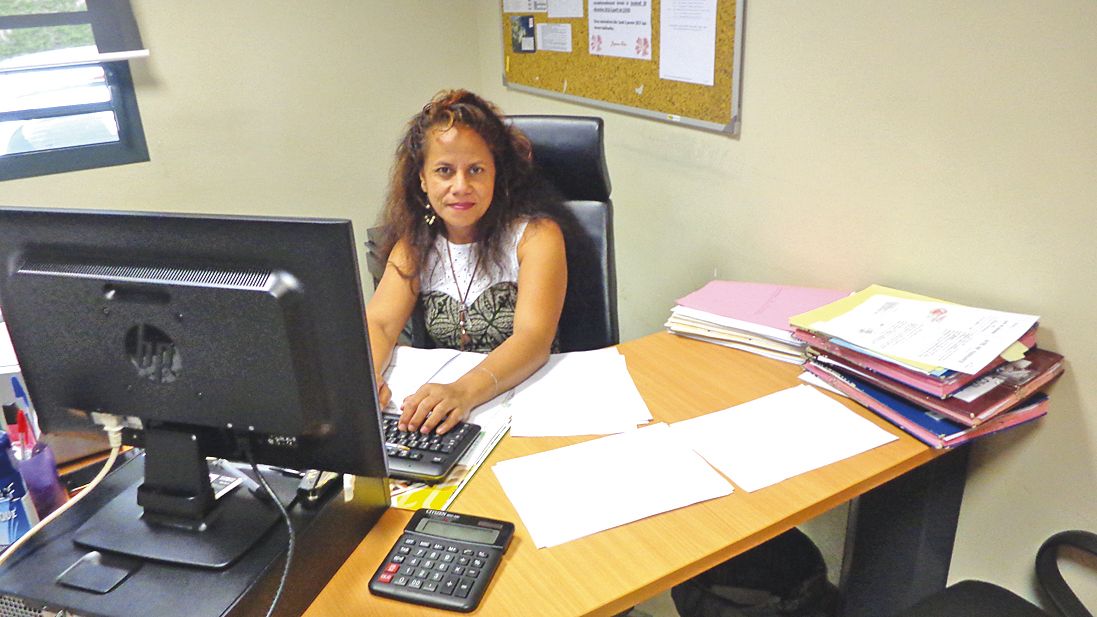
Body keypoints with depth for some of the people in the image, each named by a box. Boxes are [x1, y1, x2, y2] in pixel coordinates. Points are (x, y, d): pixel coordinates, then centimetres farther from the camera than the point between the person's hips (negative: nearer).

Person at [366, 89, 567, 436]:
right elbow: (379, 322, -5)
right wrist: (363, 375, -28)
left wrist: (465, 392, -39)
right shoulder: (415, 244, 6)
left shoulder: (536, 235, -8)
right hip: (439, 404, 4)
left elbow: (534, 337, -21)